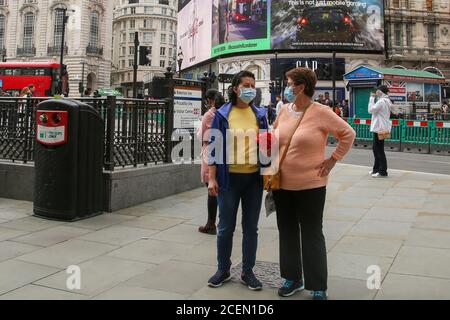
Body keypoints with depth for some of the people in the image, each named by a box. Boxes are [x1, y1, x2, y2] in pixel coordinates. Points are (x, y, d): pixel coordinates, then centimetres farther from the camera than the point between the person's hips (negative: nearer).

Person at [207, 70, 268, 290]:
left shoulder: (260, 114, 6)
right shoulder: (222, 115, -2)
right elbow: (214, 146, -2)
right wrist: (212, 178, -6)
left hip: (254, 178, 2)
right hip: (229, 178, -2)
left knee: (250, 228, 10)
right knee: (226, 227, 8)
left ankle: (248, 272, 24)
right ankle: (223, 270, 25)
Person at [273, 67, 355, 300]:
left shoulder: (321, 112, -13)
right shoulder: (284, 110, 4)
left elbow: (348, 134, -7)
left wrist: (332, 160, -9)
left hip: (310, 185, -6)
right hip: (282, 185, 6)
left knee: (311, 235, 3)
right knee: (287, 232, 14)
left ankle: (318, 288, 17)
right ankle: (293, 278, 31)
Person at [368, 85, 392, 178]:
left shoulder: (381, 101, -16)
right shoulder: (386, 101, 16)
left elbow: (371, 110, -17)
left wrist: (372, 98, -10)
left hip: (380, 128, -11)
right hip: (380, 128, 11)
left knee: (379, 150, -6)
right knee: (376, 149, 17)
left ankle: (383, 171, -1)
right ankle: (376, 169, 26)